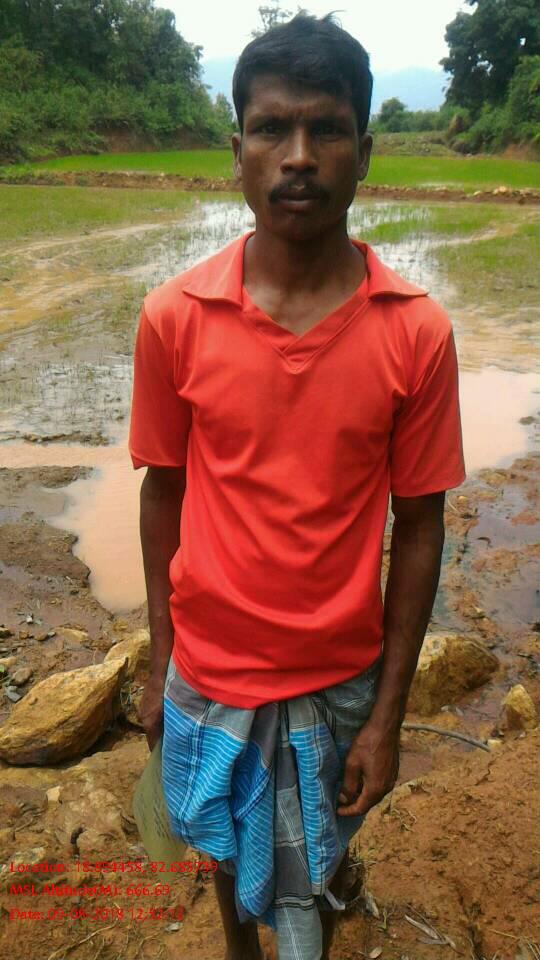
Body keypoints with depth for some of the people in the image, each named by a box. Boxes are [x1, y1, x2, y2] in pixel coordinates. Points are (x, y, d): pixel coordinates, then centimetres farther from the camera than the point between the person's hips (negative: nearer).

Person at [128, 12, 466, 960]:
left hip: (339, 680, -1)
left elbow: (419, 529, -8)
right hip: (209, 671, 1)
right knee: (228, 846, 27)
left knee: (311, 879, 21)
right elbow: (162, 492, -2)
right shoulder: (174, 316, -13)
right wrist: (161, 663, 4)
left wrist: (387, 714, -5)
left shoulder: (416, 332, -15)